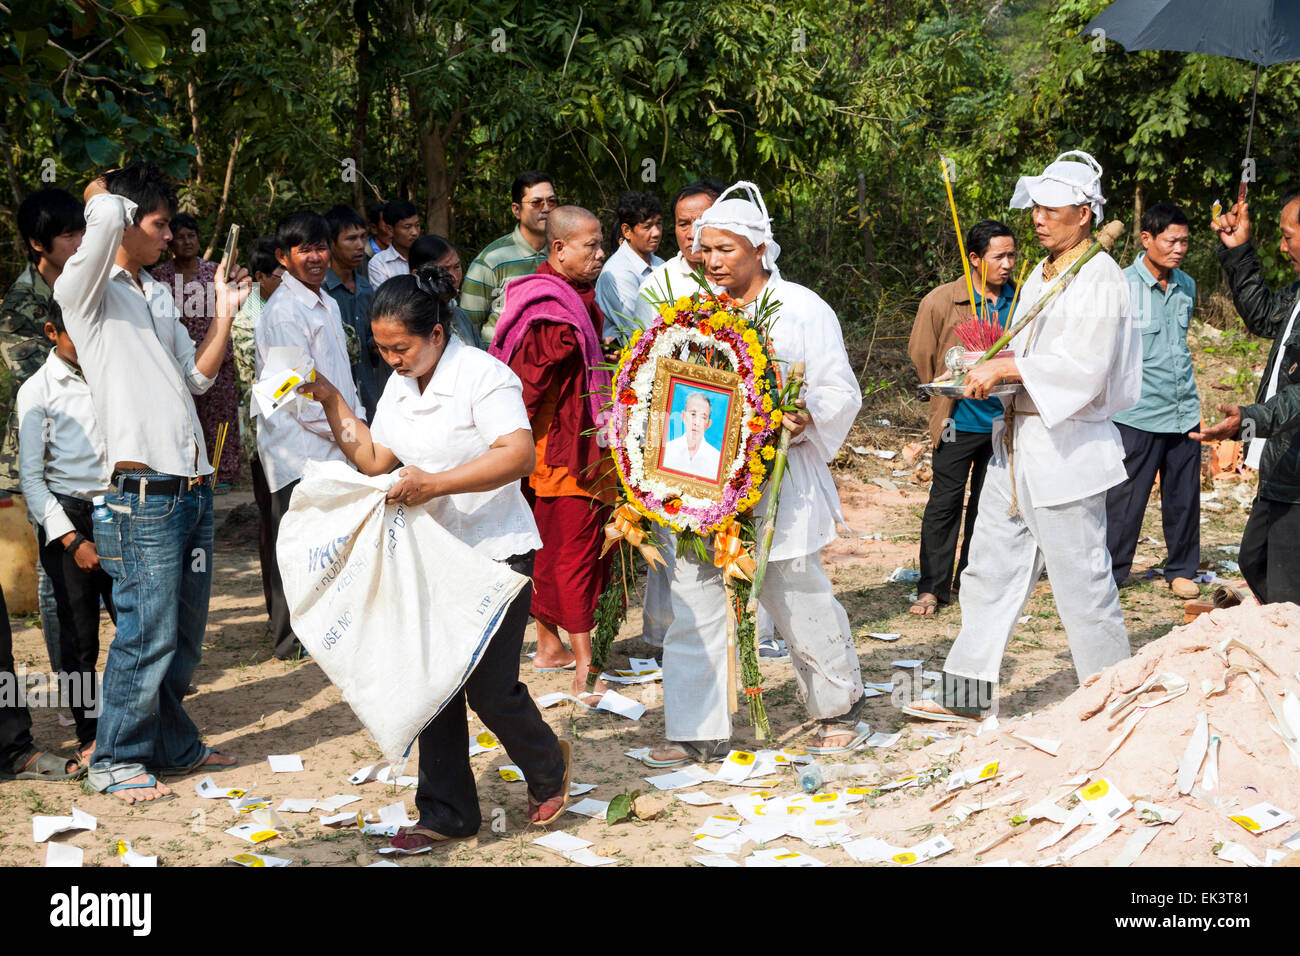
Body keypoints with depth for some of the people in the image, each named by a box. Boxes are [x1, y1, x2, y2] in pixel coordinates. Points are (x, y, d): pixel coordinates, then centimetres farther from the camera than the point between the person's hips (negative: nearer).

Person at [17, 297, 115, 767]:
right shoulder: (37, 390, -1)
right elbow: (31, 477, -4)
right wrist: (72, 541, -10)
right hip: (65, 516, -3)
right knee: (79, 637, 1)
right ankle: (89, 737, 13)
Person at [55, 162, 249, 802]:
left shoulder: (157, 295, 20)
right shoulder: (86, 291, -5)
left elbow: (199, 376, 21)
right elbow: (106, 215, -23)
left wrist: (225, 312, 12)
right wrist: (101, 191, -2)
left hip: (193, 486, 8)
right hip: (144, 491, -8)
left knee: (185, 635, 14)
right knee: (148, 633, -4)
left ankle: (173, 745, 28)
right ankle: (116, 760, 10)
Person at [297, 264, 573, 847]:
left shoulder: (482, 375, -16)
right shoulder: (399, 386, 10)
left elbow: (519, 455, -26)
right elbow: (374, 460, 14)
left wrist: (435, 483, -31)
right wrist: (331, 403, 5)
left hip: (494, 555, -8)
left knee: (490, 689, -4)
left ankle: (548, 769, 27)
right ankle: (447, 814, 18)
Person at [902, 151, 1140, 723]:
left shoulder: (1101, 278, -11)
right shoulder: (1041, 274, 17)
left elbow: (1084, 367, -21)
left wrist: (1005, 368, -19)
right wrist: (988, 375, 7)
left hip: (1068, 447, -9)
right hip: (1017, 443, 9)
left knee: (1082, 580, -1)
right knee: (991, 567, 10)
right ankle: (969, 694, 18)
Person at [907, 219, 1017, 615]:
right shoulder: (941, 301, -9)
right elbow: (921, 354, 2)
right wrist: (949, 392, 4)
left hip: (1004, 420, 3)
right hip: (960, 420, -3)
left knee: (989, 504, 11)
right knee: (944, 504, -1)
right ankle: (932, 587, 6)